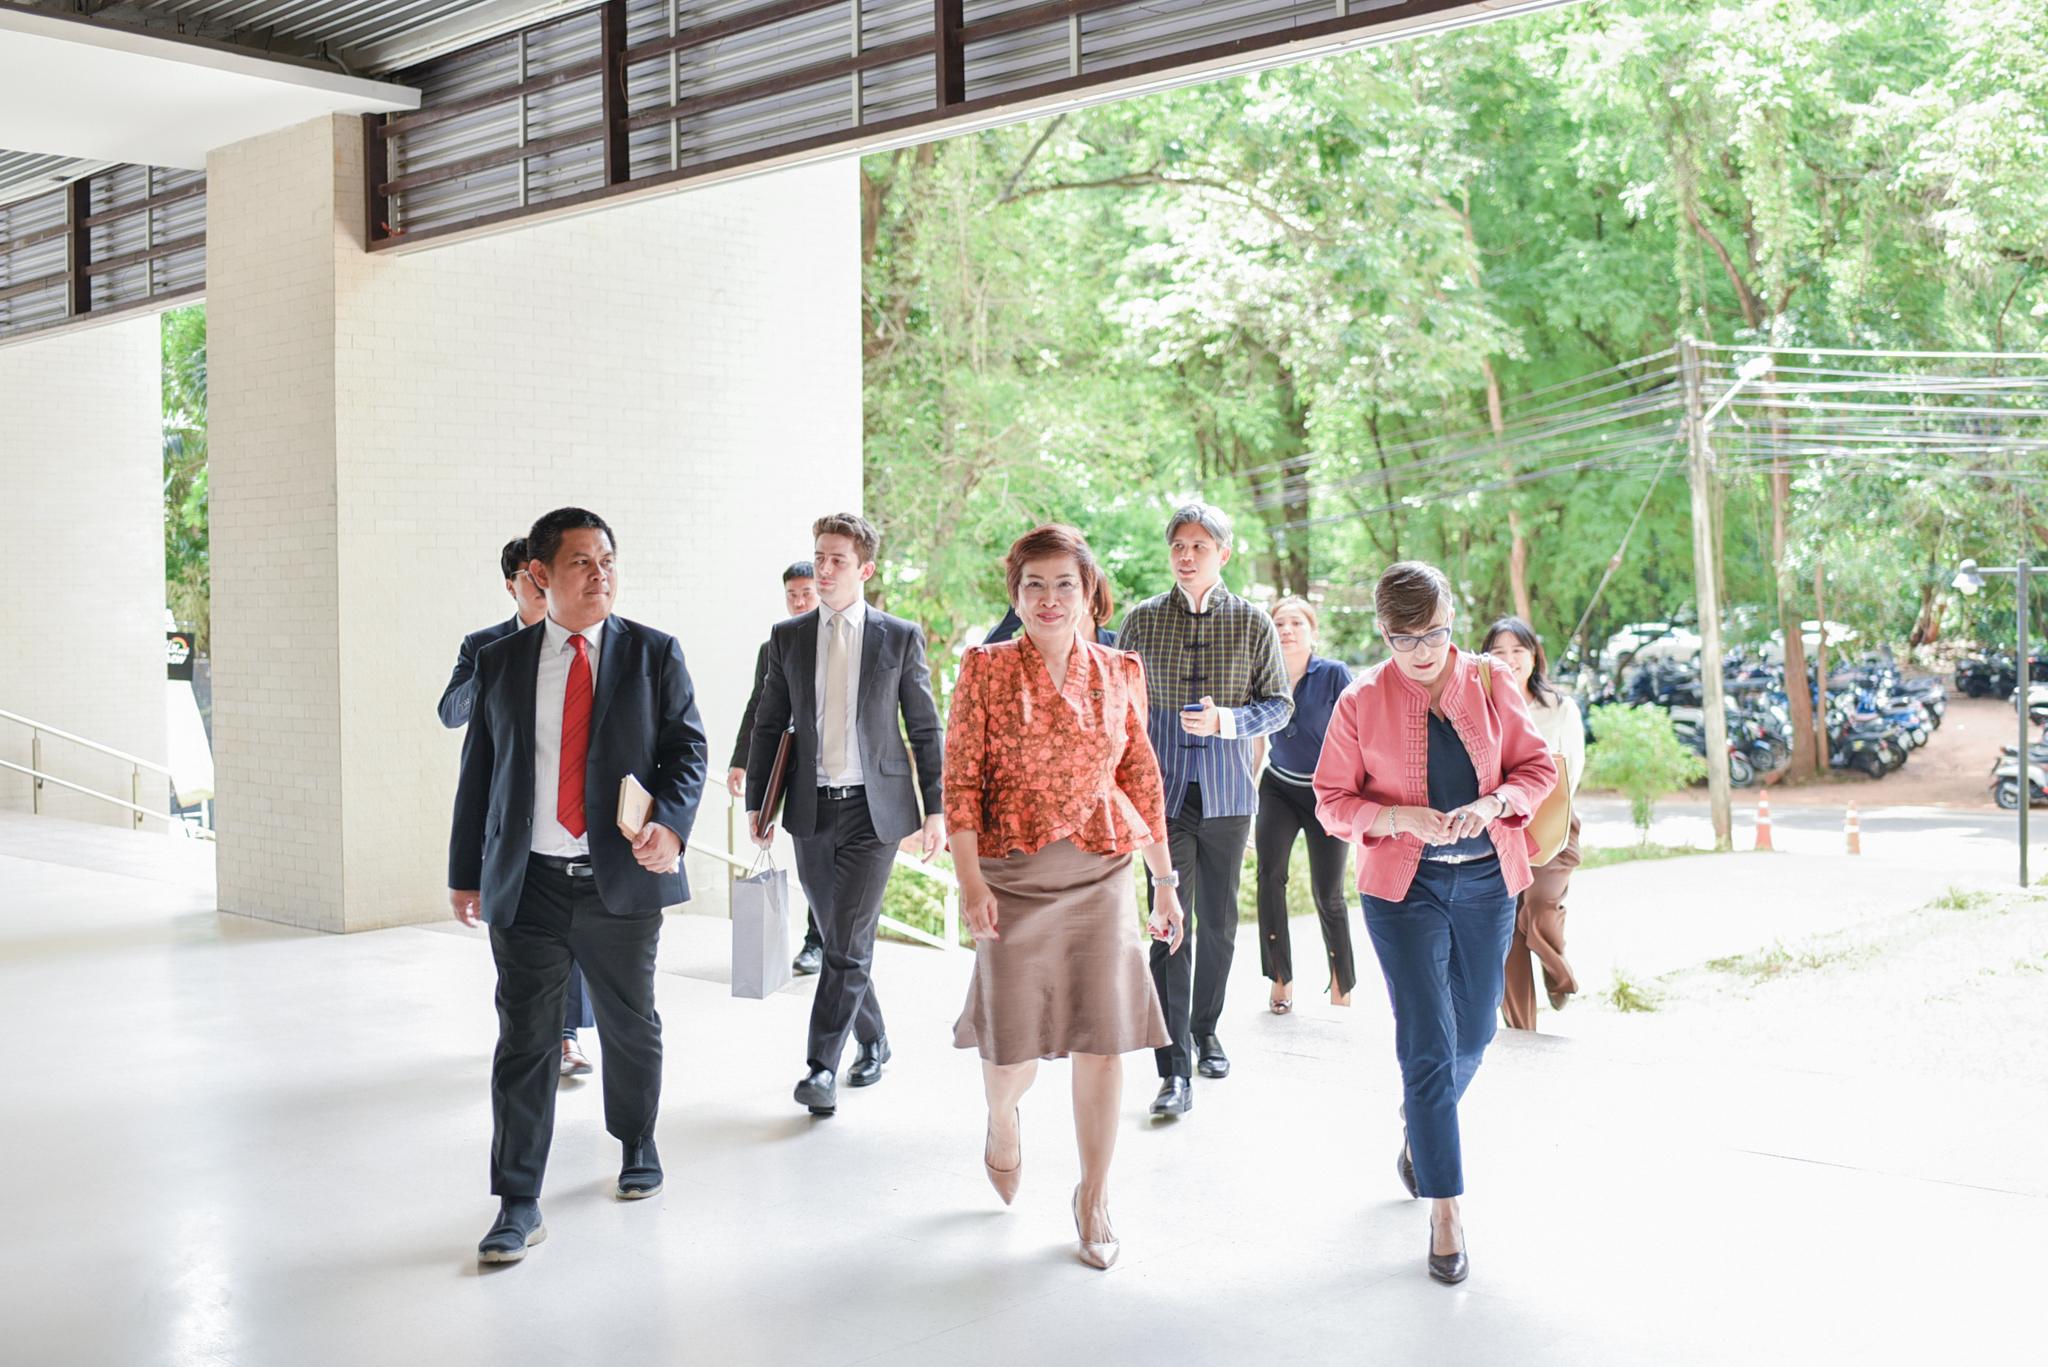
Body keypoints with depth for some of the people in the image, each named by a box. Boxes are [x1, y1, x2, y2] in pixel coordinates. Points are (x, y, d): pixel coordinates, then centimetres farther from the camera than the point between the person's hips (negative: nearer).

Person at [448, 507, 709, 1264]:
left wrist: (671, 824, -18)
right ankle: (518, 1204, 7)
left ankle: (637, 1146, 39)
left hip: (623, 879, 0)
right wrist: (466, 873, 9)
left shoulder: (654, 654, 2)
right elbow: (478, 771, 9)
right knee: (523, 1039, 0)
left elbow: (688, 748, 0)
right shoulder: (500, 661, 6)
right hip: (527, 885, 0)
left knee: (630, 1027, 14)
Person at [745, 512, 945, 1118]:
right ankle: (872, 1041, 30)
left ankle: (822, 1064, -4)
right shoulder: (787, 637, 7)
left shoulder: (900, 637, 0)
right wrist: (756, 803, 6)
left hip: (874, 807, -3)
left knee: (848, 941, -9)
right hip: (811, 810, 3)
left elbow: (926, 728, 3)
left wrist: (935, 808, 0)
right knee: (839, 939, 12)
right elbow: (768, 725, 11)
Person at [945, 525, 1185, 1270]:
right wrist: (969, 880, -13)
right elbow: (961, 782, -5)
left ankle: (1094, 1194, 18)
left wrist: (1166, 881, 10)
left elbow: (1144, 783, 10)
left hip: (1100, 875, 2)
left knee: (1103, 1039, 1)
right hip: (1014, 875, -2)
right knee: (1016, 1049, 3)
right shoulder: (986, 669, -3)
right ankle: (1003, 1116, 39)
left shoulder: (1121, 673, 5)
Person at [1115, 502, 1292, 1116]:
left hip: (1228, 792, 1)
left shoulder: (1252, 622, 3)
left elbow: (1280, 706, 3)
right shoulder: (1143, 620, 4)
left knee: (1219, 923, 12)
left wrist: (1225, 720, -14)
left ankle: (1205, 1030, 33)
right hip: (1164, 790, -1)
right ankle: (1175, 1070, -9)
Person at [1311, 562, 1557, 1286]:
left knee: (1473, 1033, 16)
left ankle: (1420, 1129, 46)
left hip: (1487, 879, 3)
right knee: (1428, 1044, -8)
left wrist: (1493, 804, -15)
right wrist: (1404, 818, -20)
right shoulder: (1361, 702, -5)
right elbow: (1333, 802, -3)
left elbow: (1537, 767, 6)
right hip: (1402, 885, -3)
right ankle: (1445, 1210, 1)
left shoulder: (1492, 684, 0)